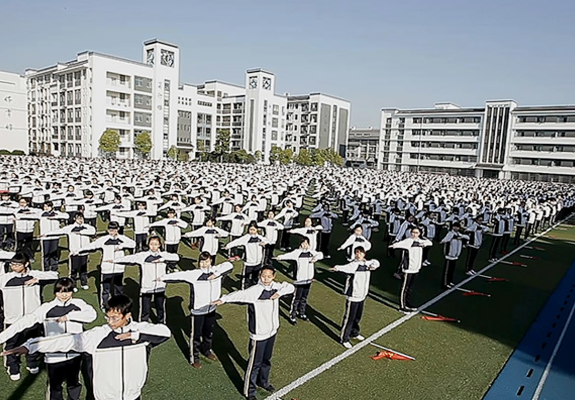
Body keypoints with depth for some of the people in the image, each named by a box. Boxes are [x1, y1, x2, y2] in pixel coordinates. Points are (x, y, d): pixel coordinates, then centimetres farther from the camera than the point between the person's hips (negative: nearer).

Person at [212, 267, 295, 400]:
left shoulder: (275, 287, -5)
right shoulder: (254, 291, -25)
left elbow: (290, 287, 6)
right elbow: (239, 295, -40)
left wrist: (280, 293, -14)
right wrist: (223, 299, -56)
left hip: (272, 331, 6)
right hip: (258, 334, -6)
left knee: (267, 360, 26)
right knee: (255, 363, 9)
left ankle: (263, 381, 49)